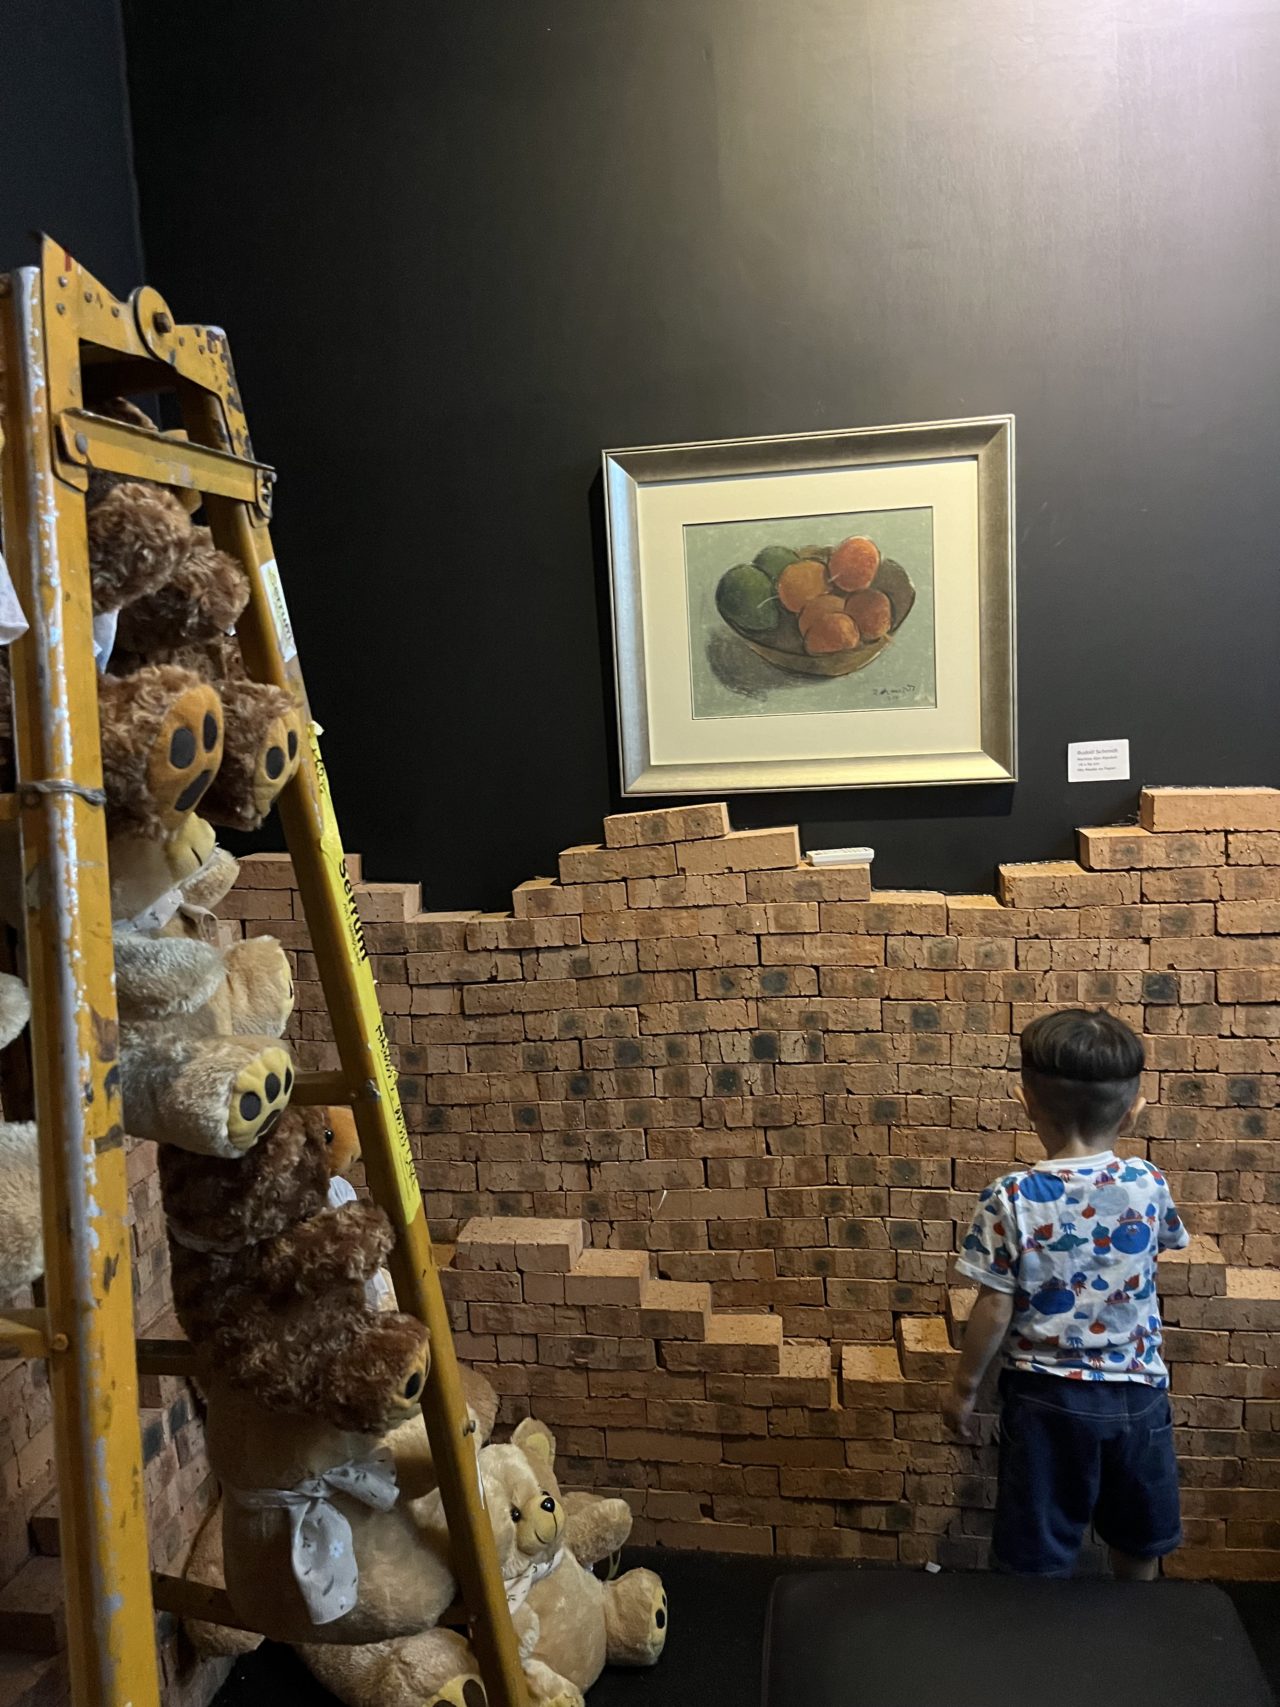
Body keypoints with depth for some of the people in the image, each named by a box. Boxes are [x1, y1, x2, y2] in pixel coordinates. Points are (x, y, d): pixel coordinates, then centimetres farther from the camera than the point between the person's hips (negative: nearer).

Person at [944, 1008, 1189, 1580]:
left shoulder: (1011, 1199, -20)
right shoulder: (1148, 1184, -10)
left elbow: (995, 1309, -15)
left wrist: (963, 1387, -1)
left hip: (1046, 1398, -3)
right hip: (1137, 1393, 4)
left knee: (1041, 1562, 15)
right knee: (1138, 1542, 27)